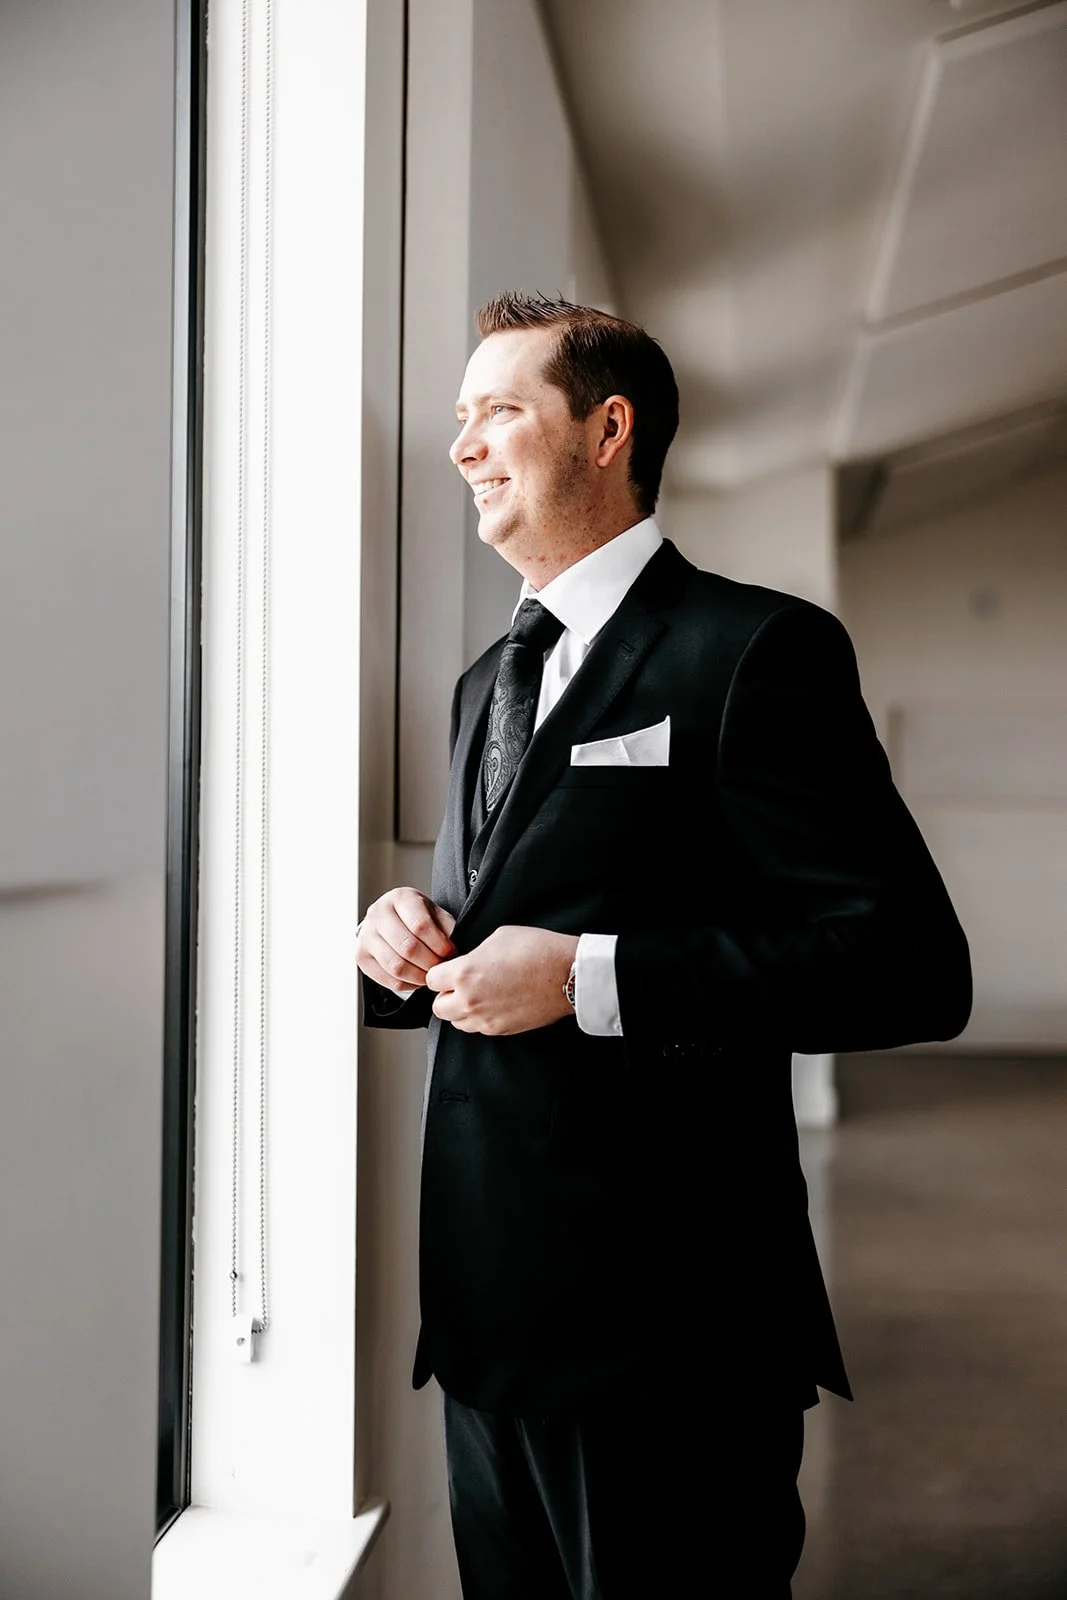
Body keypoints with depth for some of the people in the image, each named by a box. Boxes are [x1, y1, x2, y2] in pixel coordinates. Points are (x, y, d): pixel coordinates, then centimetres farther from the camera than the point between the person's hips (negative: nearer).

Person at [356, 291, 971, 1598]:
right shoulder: (487, 682, 16)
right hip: (487, 1315, 8)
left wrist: (591, 977, -22)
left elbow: (912, 962, -17)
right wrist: (407, 945, 0)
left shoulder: (755, 651, -9)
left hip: (660, 1332, -7)